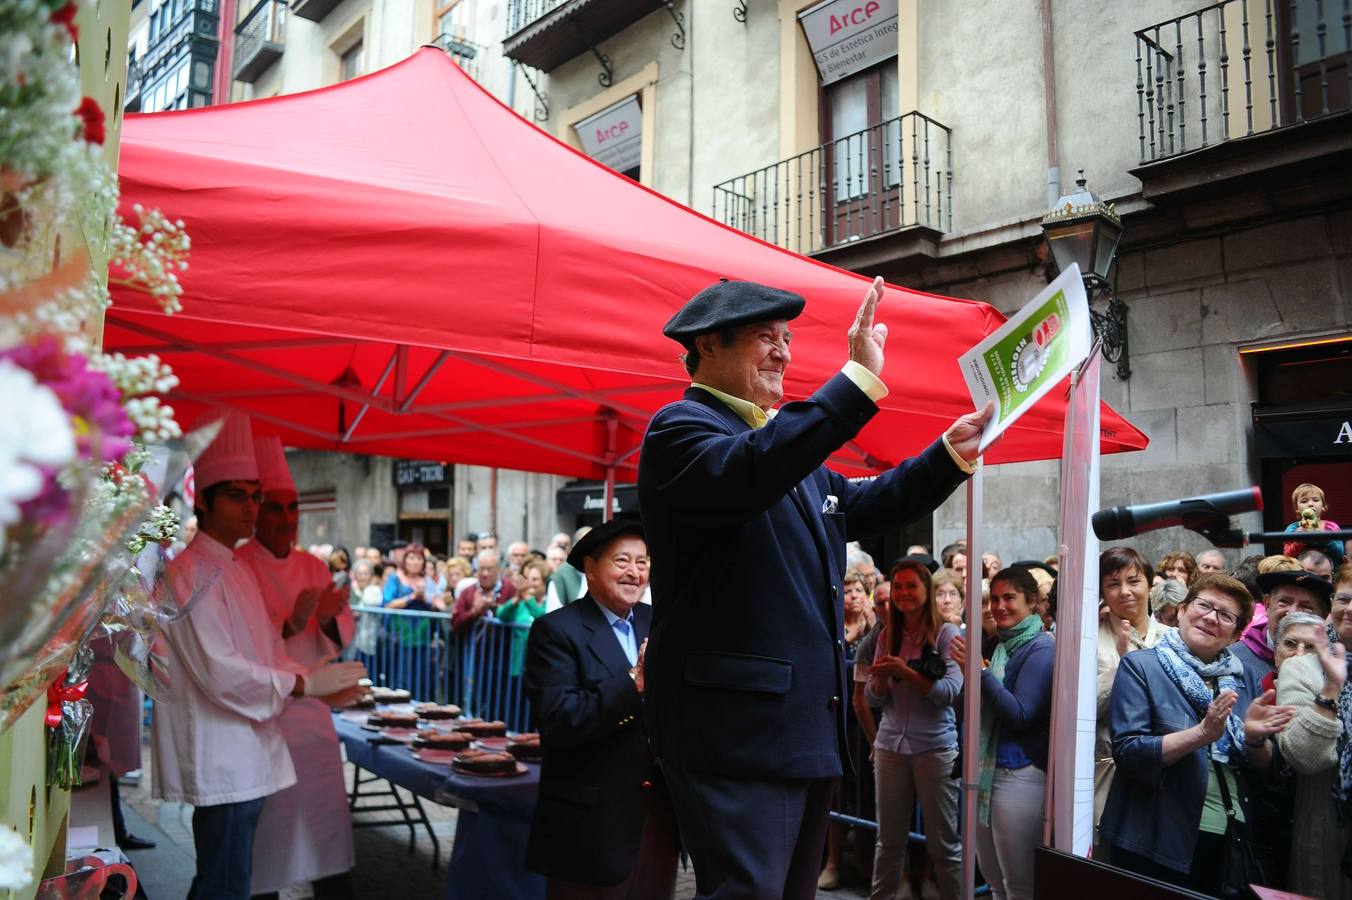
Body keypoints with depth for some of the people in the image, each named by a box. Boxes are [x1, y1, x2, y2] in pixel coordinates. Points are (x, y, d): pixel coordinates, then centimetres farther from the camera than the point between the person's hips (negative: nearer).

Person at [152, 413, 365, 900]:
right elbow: (219, 672, -23)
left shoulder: (238, 569, 15)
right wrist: (304, 683, -19)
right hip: (220, 762, -10)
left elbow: (268, 653, 18)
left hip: (244, 755, 10)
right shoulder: (192, 574, -16)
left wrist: (321, 685, 2)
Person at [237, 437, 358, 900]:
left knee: (326, 820, 15)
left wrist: (328, 621, -16)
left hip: (313, 711, 5)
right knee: (266, 831, 6)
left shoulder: (314, 567, 7)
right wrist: (291, 625, -32)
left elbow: (344, 635, 6)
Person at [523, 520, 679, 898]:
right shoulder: (556, 630, -10)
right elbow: (556, 721, -20)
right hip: (593, 823, -5)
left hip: (658, 817, 5)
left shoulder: (657, 623, 7)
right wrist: (633, 683, -27)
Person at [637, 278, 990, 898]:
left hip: (809, 729, 9)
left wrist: (953, 450, 14)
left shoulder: (790, 441, 20)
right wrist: (859, 378, -30)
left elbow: (865, 507, 25)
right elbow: (748, 472, -29)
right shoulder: (680, 428, -7)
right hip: (736, 732, -9)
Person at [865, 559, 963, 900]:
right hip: (890, 744, 4)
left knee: (944, 842, 5)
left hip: (935, 746, -4)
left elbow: (951, 692, -14)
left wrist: (905, 672, -25)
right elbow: (874, 697, 6)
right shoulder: (887, 635, 7)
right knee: (889, 840, 12)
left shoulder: (946, 633, -5)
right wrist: (882, 677, -16)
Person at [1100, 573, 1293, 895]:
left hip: (1230, 841, 5)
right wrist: (1202, 733, -26)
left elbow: (1261, 766, 9)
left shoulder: (1240, 678, 9)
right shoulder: (1140, 666, -8)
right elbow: (1127, 753, -17)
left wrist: (1254, 737, -12)